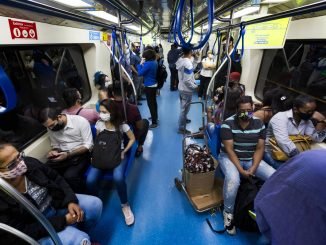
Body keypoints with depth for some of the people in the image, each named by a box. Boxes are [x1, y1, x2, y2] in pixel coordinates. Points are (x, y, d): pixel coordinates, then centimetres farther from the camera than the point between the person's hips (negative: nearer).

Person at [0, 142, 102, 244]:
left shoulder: (30, 163, -15)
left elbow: (57, 179, -3)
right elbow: (23, 232, -20)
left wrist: (71, 201, -16)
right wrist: (63, 221, -22)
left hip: (56, 203, 5)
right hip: (38, 230, -4)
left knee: (95, 204, -6)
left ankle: (84, 233, 22)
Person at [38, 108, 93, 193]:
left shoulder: (80, 121, -15)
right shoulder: (51, 128, 4)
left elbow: (88, 145, -15)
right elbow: (55, 145, 17)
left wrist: (68, 154, -23)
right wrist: (54, 151, -7)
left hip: (80, 154, -5)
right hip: (62, 155, 5)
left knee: (70, 176, -29)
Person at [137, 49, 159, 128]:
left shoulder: (148, 63, -22)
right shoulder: (154, 62, 5)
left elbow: (140, 73, -20)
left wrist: (140, 64, -9)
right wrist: (143, 64, 3)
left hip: (149, 86, -9)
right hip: (154, 84, 9)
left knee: (150, 103, -4)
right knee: (153, 102, 22)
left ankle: (154, 122, 1)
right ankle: (155, 116, 39)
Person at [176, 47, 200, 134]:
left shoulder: (180, 60, 0)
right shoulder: (188, 63, -26)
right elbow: (187, 80, -28)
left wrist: (195, 59, 3)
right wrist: (195, 86, -13)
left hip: (181, 88, 9)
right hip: (187, 90, -9)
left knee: (183, 107, 27)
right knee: (184, 109, 4)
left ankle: (183, 119, 49)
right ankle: (181, 128, 16)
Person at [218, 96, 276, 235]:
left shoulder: (259, 124, -2)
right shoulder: (228, 124, -15)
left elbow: (259, 149, -1)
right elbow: (229, 150, -17)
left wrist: (253, 168, -14)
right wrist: (241, 170, -22)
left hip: (251, 159, 5)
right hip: (230, 158, -4)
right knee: (233, 180, -33)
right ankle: (228, 212, -5)